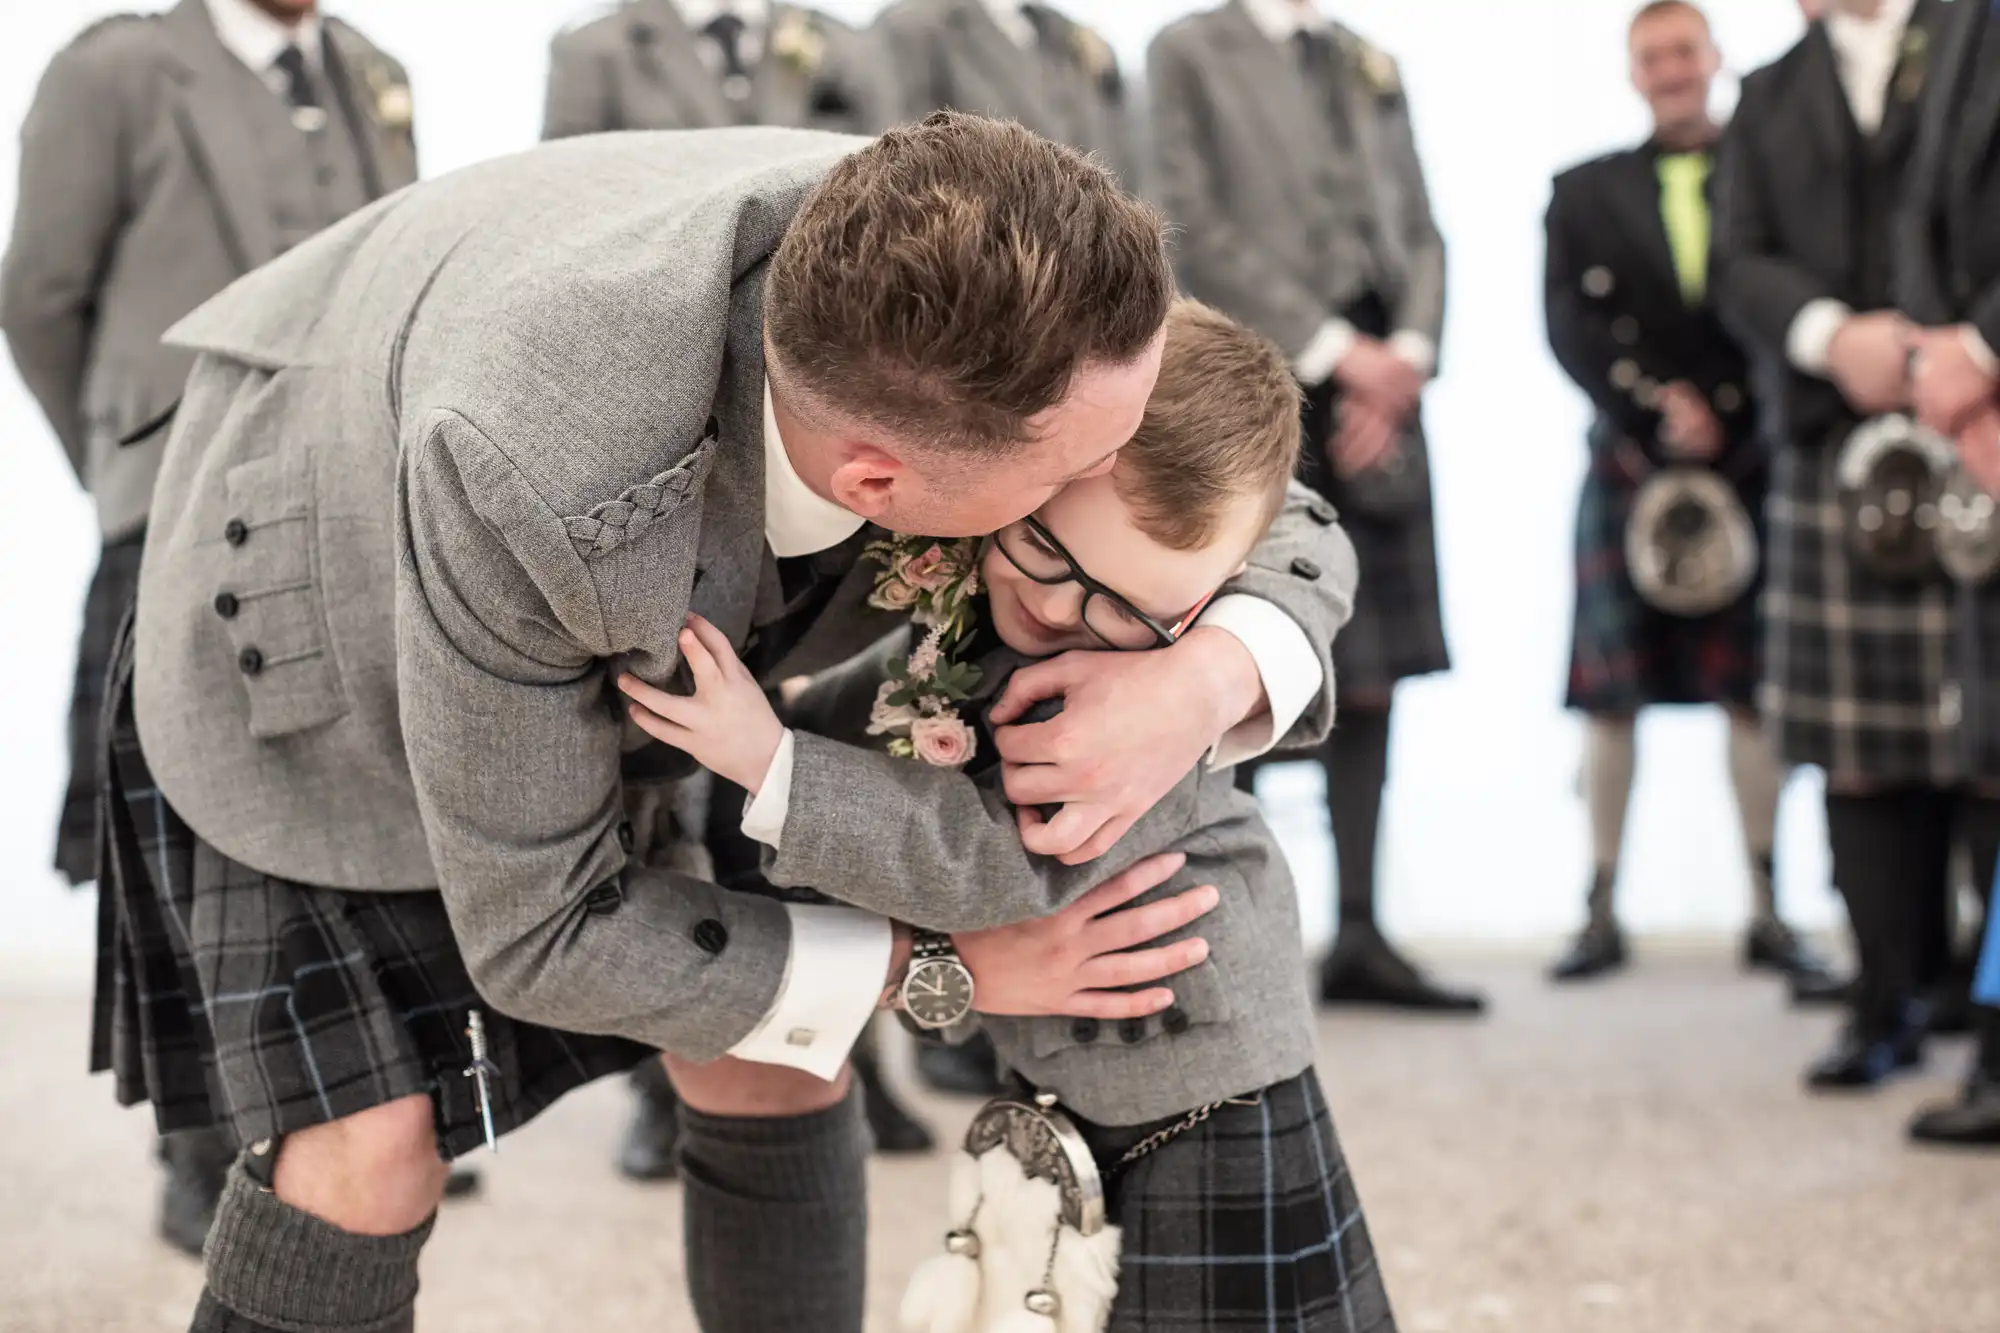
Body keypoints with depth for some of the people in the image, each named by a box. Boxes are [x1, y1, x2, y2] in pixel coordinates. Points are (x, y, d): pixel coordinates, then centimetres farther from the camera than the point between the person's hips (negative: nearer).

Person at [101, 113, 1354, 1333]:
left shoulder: (976, 294, -33)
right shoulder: (523, 484, -47)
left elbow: (1278, 557, -17)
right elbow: (535, 928, -31)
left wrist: (1196, 690, -41)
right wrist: (951, 963, -28)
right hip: (315, 574, -5)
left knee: (768, 1049, 3)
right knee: (368, 1153, -12)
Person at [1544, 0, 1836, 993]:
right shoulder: (1586, 192, 11)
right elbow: (1571, 327, 1)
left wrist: (1722, 423, -8)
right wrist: (1654, 407, -11)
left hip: (1747, 465, 0)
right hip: (1626, 467, 1)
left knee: (1754, 690, 0)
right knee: (1609, 694, 0)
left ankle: (1768, 914, 6)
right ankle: (1601, 915, 6)